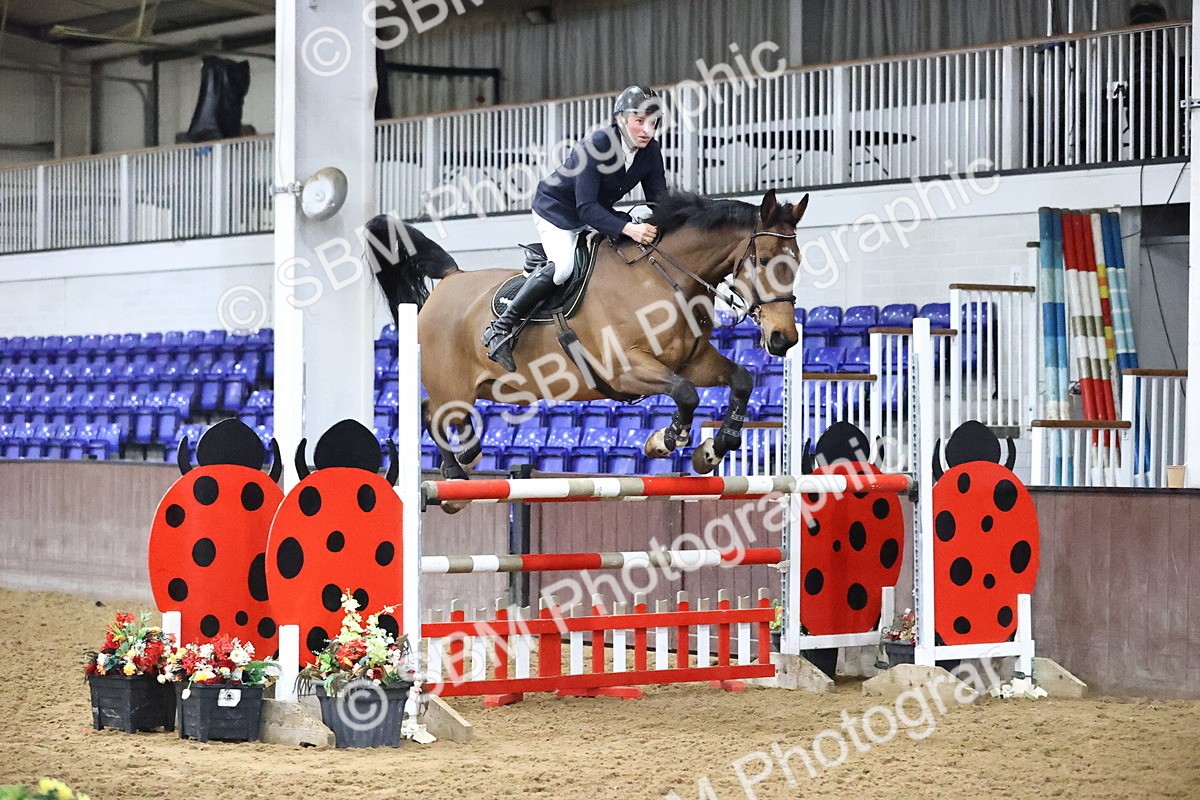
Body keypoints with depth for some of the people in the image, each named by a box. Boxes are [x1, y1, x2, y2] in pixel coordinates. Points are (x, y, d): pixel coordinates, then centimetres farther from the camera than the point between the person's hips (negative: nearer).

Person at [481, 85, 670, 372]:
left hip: (598, 213, 8)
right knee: (564, 265, -29)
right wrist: (628, 229, -51)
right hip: (557, 211, -8)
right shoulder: (595, 146, -32)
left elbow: (660, 200, -7)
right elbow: (587, 209, -37)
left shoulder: (651, 152, -12)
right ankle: (502, 328, -22)